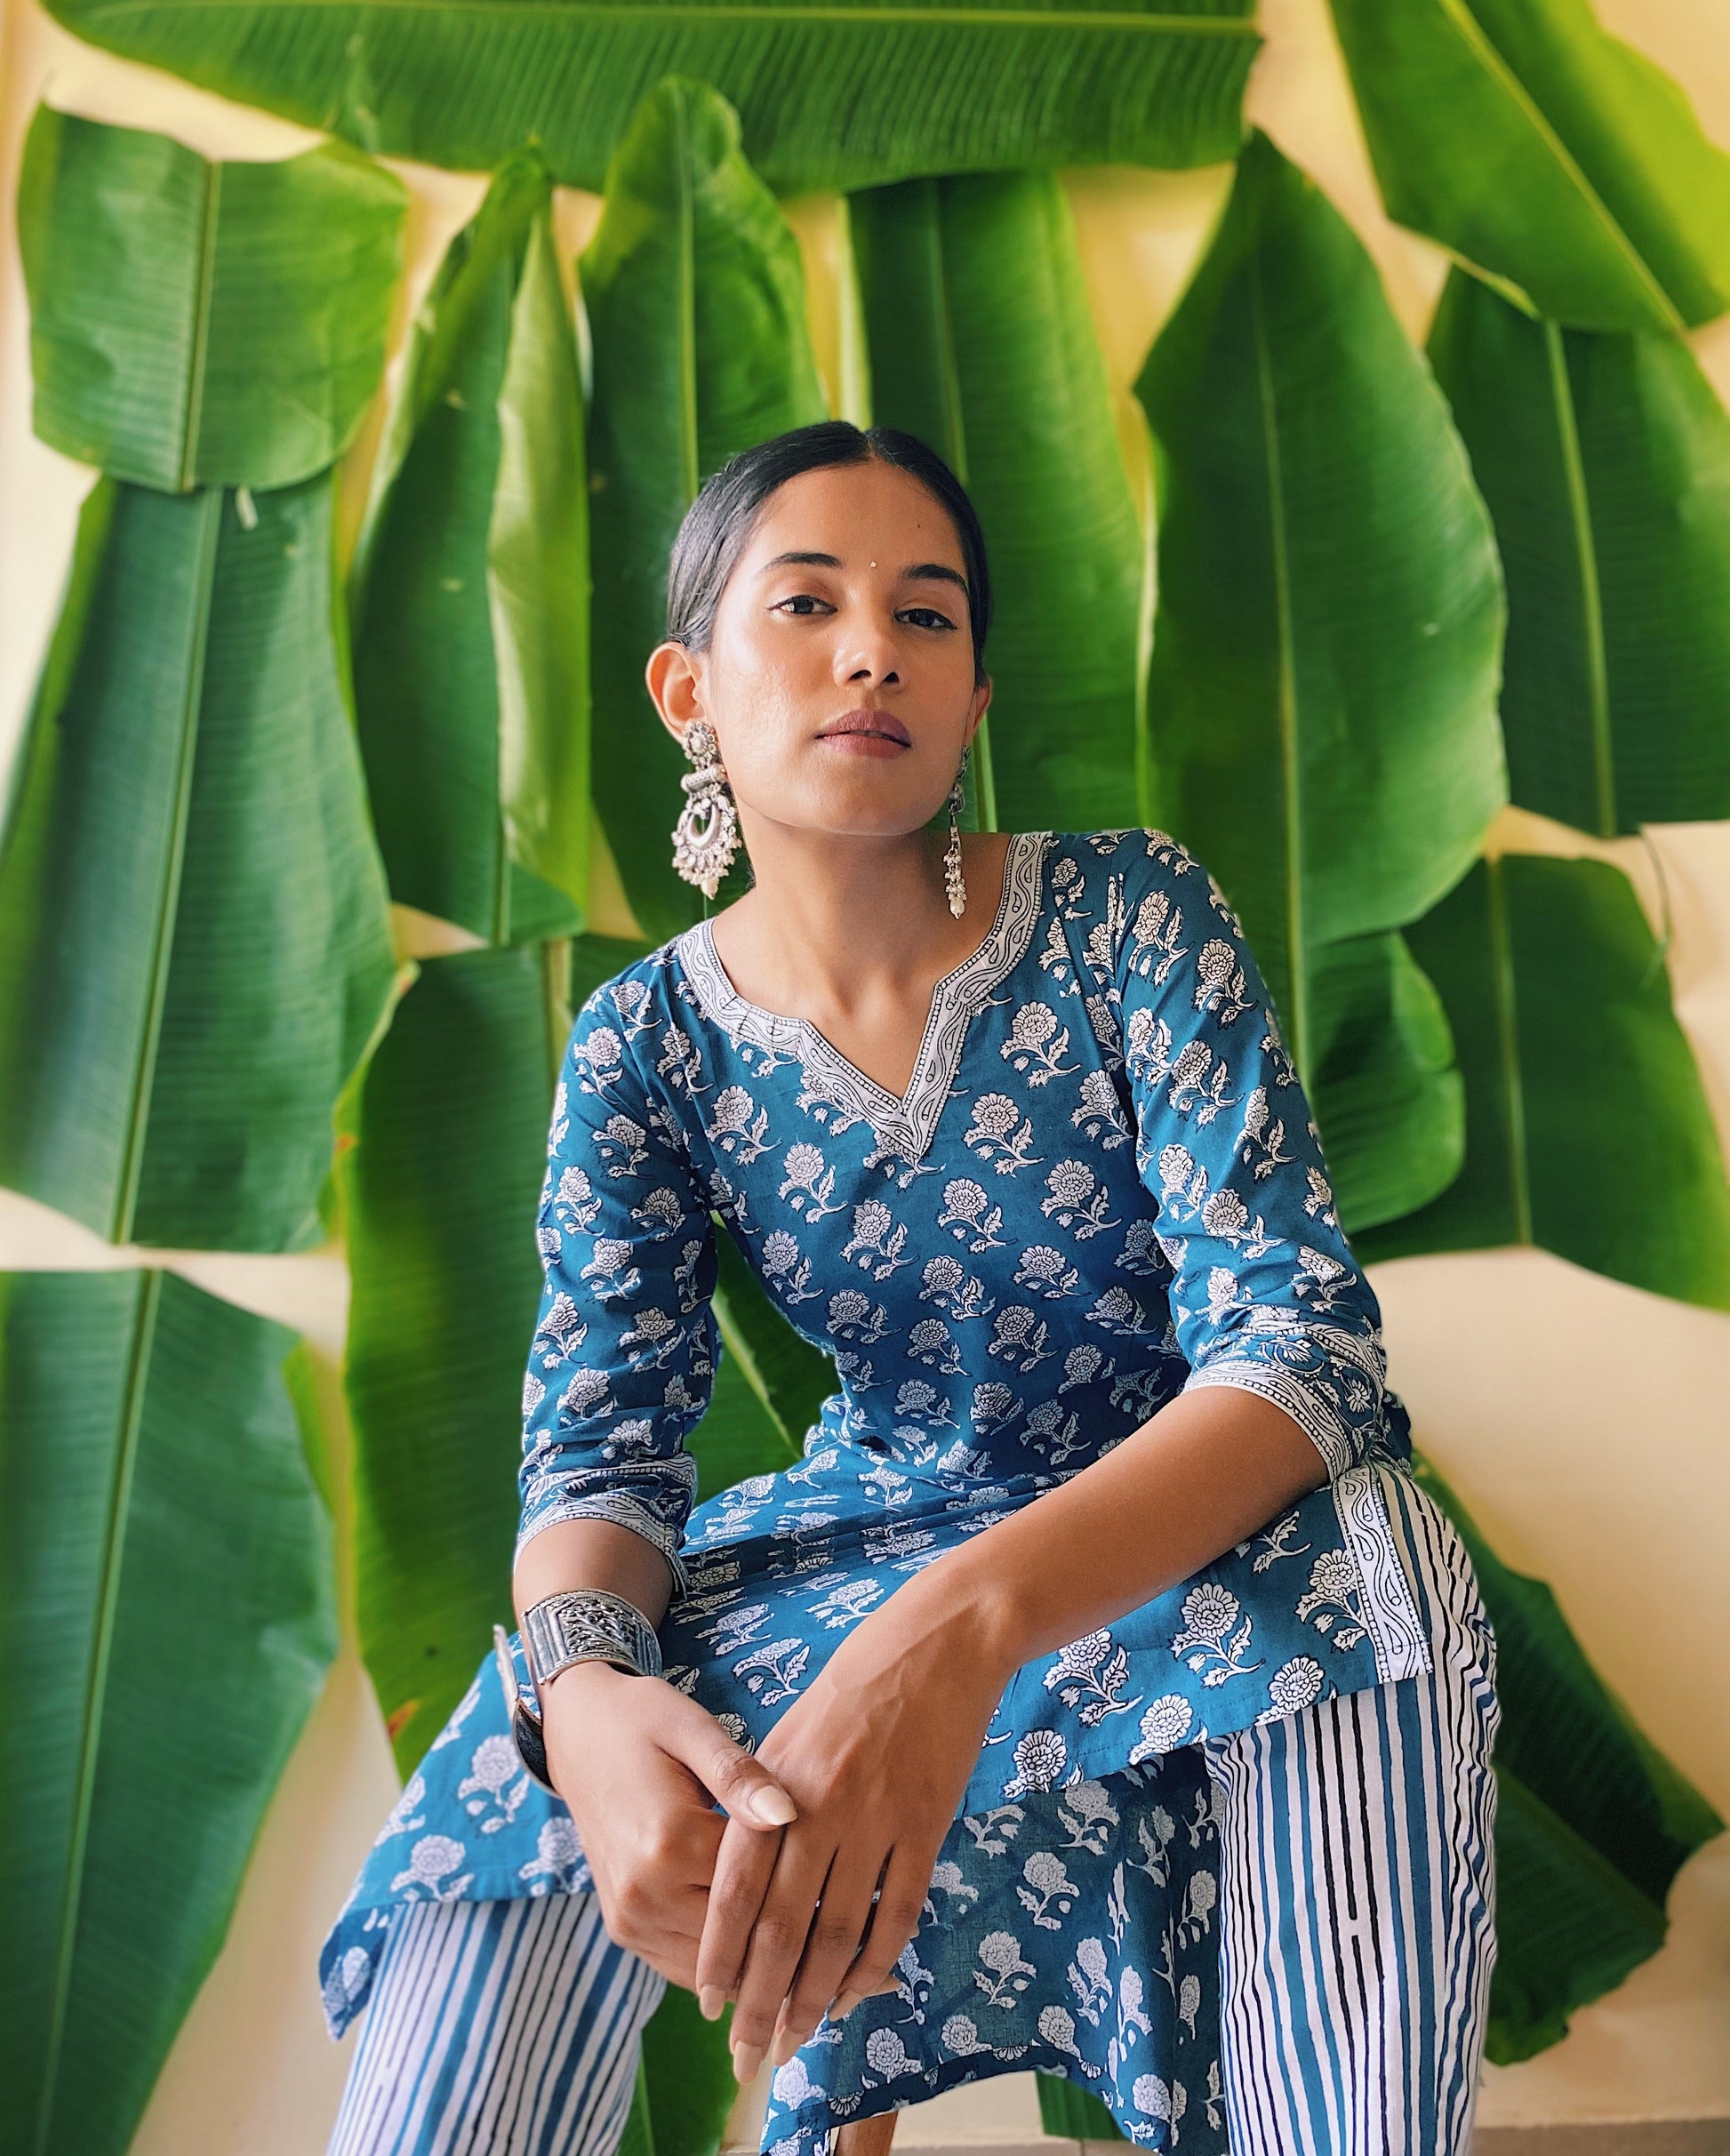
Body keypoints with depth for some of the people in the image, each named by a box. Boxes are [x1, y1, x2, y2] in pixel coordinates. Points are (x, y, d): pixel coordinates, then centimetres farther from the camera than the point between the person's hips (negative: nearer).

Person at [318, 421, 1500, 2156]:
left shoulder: (1132, 917, -16)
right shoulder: (646, 1047, -9)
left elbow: (1298, 1337, -25)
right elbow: (601, 1458, -11)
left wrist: (967, 1620, -43)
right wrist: (584, 1695, -36)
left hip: (1198, 1526, -1)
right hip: (869, 1534, 2)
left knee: (1369, 1562, -35)